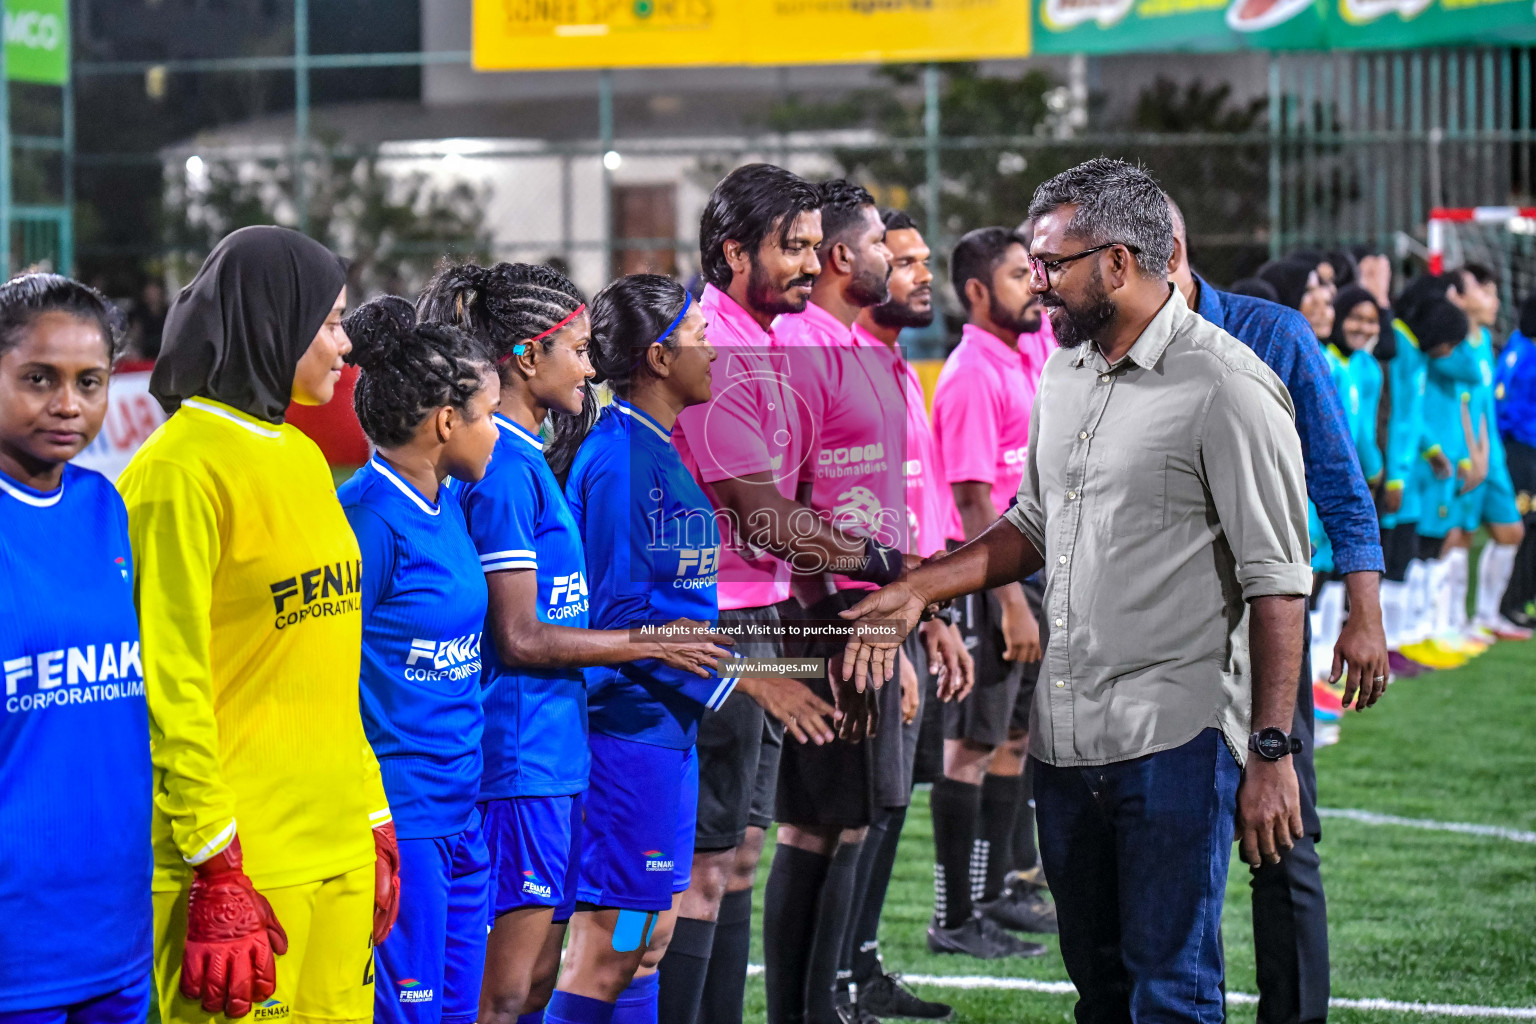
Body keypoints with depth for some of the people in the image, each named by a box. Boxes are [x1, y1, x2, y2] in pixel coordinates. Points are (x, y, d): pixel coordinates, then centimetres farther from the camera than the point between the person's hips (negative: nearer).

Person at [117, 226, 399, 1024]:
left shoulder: (302, 456, 14)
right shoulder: (182, 470, -11)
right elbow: (168, 684, -14)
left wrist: (373, 820, 15)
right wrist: (217, 869, -16)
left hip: (337, 843, 8)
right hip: (248, 860, -8)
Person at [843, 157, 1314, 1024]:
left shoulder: (1227, 387, -13)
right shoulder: (1065, 373, 13)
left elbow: (1278, 586, -14)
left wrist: (1270, 751, -17)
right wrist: (920, 589, 13)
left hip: (1176, 738, -8)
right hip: (1067, 737, 8)